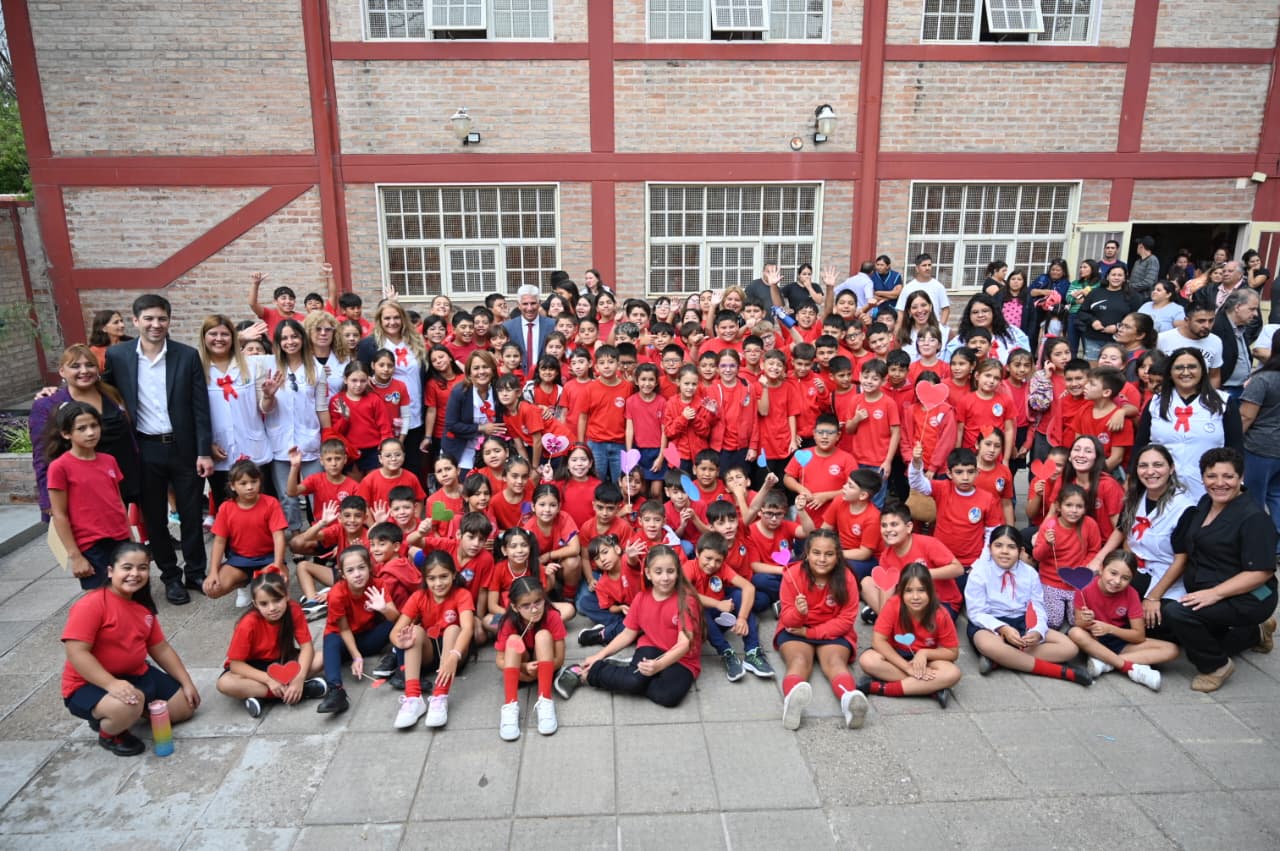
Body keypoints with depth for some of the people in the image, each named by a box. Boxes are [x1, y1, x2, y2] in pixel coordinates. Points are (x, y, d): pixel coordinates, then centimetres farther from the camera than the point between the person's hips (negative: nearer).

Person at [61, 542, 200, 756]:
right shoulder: (91, 604, -20)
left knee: (186, 706, 7)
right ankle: (109, 732, -3)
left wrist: (187, 683, 9)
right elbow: (76, 653, -26)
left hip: (137, 676, 8)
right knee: (128, 707, -39)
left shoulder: (144, 607, 6)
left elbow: (161, 649, 12)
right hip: (90, 684, -8)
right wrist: (112, 684, -36)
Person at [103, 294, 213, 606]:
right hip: (144, 450, 1)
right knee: (154, 518, 11)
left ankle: (196, 572, 25)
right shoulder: (117, 355, -2)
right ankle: (171, 577, 26)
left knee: (192, 516, 9)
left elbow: (200, 407, -5)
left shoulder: (187, 356, -5)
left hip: (183, 448, -1)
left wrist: (204, 451, -8)